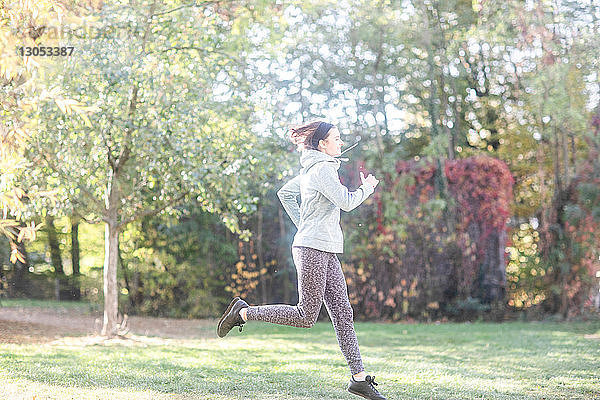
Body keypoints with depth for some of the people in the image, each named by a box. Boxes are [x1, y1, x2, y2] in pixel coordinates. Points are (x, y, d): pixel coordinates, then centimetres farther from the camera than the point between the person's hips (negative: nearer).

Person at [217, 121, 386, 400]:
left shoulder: (311, 169, 17)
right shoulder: (322, 168, -11)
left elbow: (285, 193, 27)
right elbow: (346, 202, -17)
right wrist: (367, 188, 0)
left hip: (326, 252, 10)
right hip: (312, 250, -10)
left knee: (343, 314, 4)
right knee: (306, 317, -5)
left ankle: (358, 377, 4)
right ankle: (244, 312, 5)